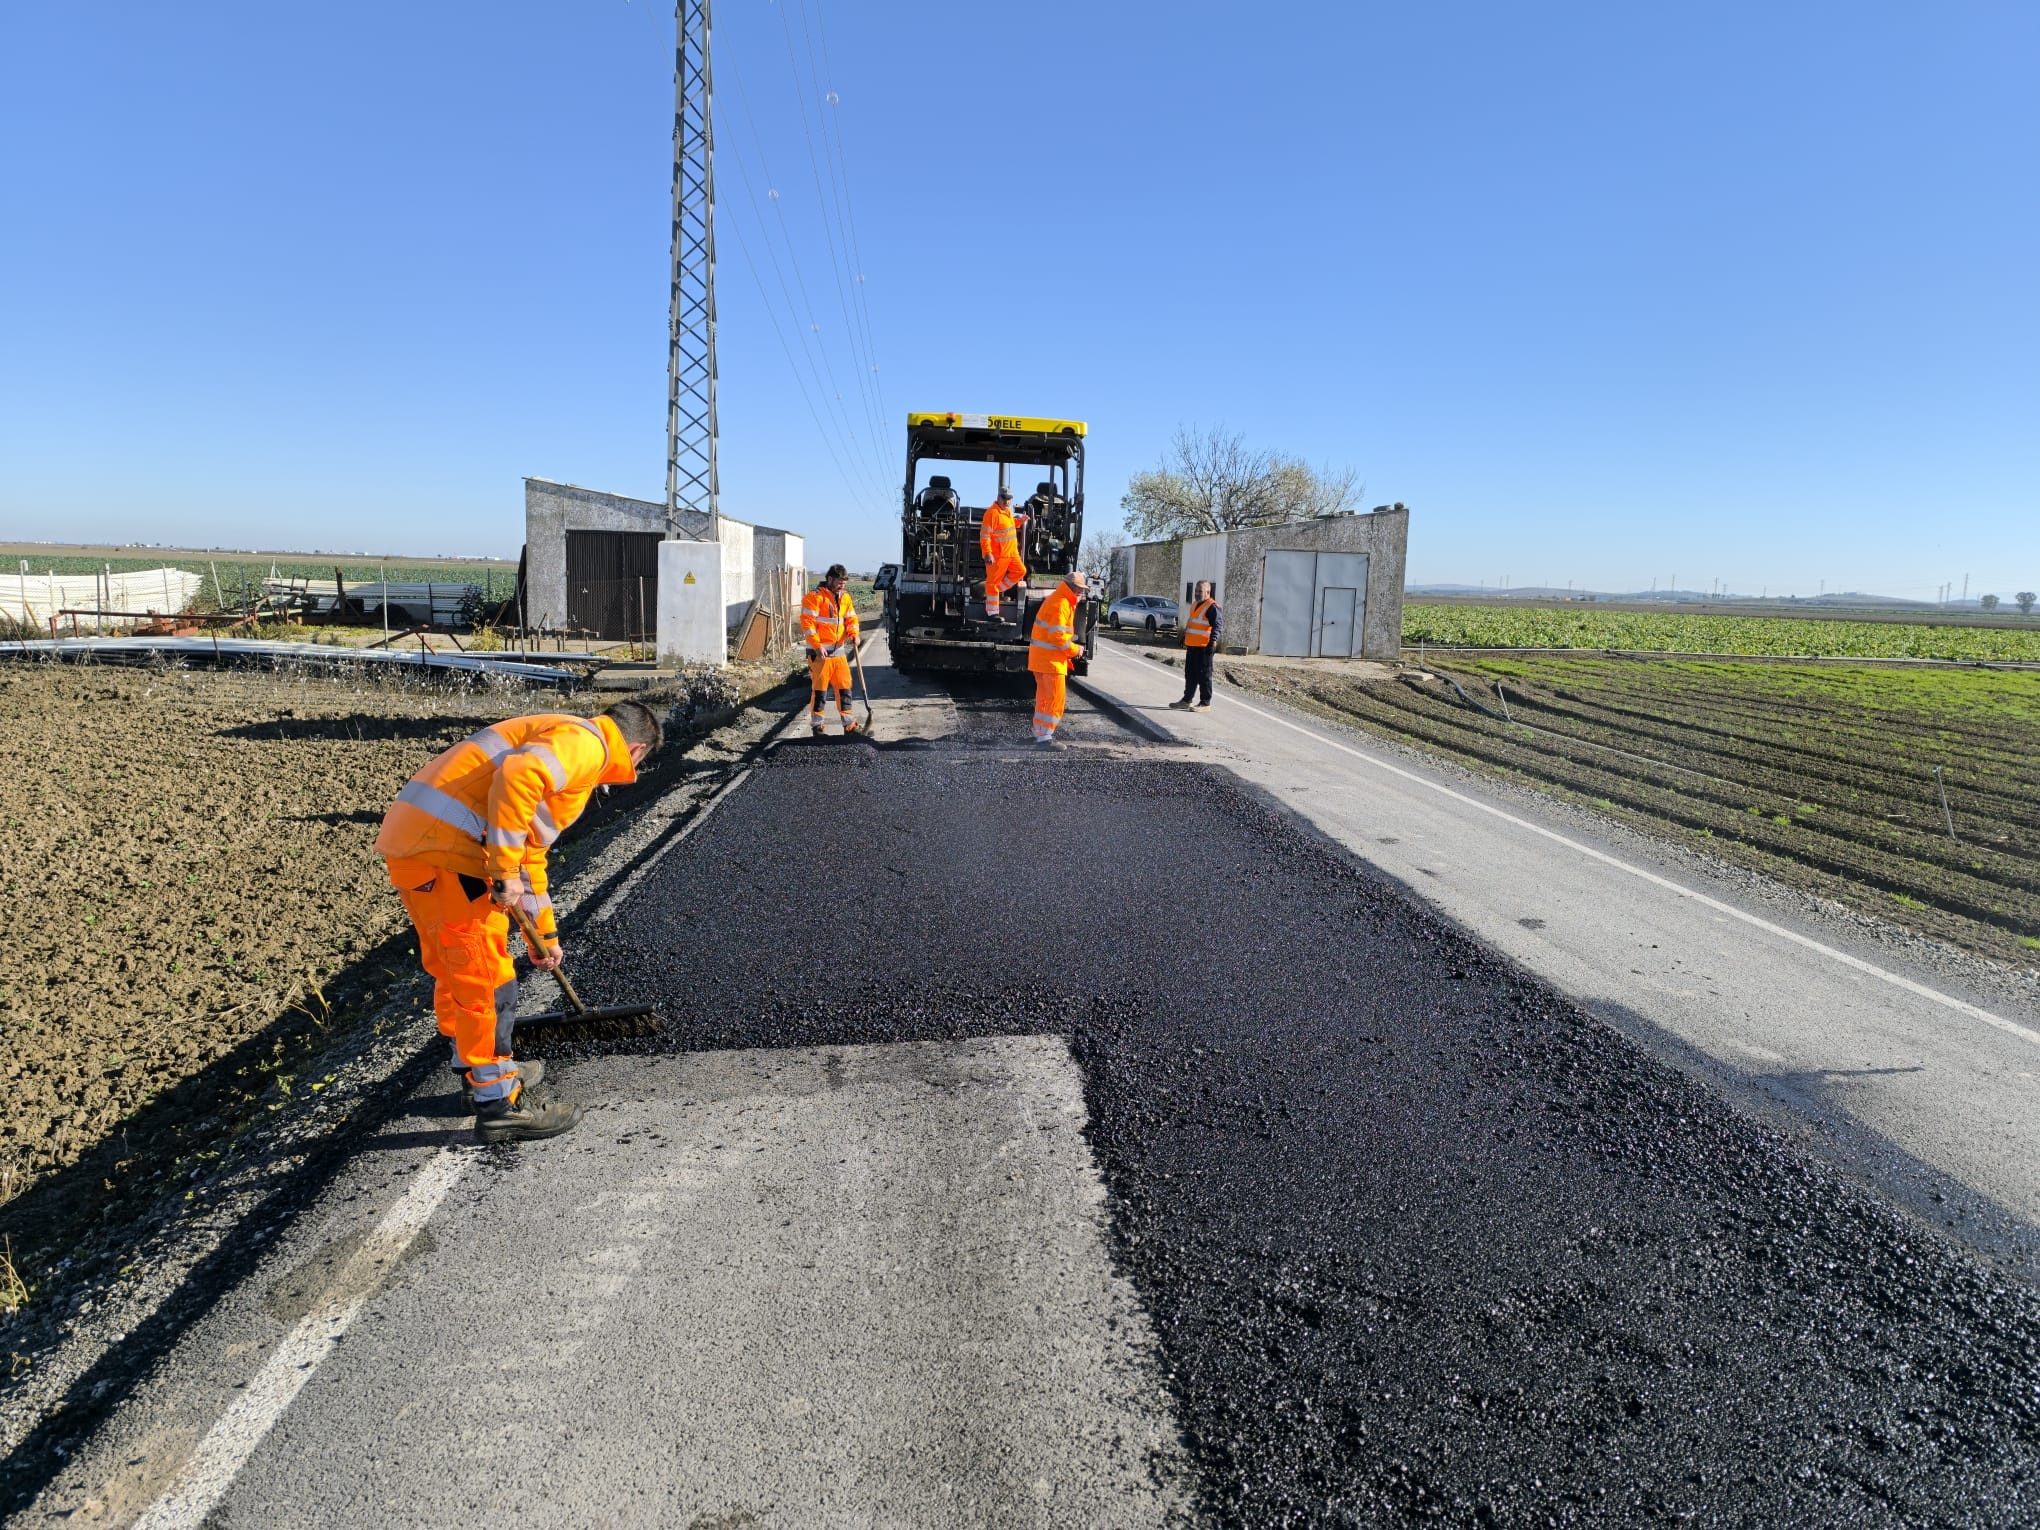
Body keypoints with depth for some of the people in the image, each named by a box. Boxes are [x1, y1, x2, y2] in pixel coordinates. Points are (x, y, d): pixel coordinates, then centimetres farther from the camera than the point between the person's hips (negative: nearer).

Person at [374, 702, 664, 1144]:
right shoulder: (585, 742, -5)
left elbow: (530, 854, 35)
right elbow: (516, 777, -26)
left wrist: (545, 932, 41)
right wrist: (505, 869, -21)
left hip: (412, 838, 11)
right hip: (443, 846, -11)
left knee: (453, 970, 23)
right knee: (486, 978, -1)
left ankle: (481, 1071, 40)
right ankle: (500, 1103, 10)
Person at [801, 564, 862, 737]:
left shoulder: (845, 598, 13)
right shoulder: (815, 596, -9)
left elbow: (851, 618, 16)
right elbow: (807, 622, -14)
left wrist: (853, 634, -5)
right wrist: (817, 645, -20)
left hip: (839, 651, 6)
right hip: (820, 652, -6)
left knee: (844, 686, 8)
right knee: (819, 688, -2)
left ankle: (848, 724, 14)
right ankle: (817, 725, 7)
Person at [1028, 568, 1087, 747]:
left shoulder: (1063, 601, 16)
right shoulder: (1060, 604, -18)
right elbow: (1057, 637, -24)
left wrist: (1071, 648, 11)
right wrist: (1075, 650, -11)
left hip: (1041, 657, 11)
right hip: (1050, 659, -11)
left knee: (1044, 696, 18)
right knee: (1056, 699, -8)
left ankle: (1039, 732, 27)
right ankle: (1045, 737, -8)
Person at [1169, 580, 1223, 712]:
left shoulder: (1212, 607, -11)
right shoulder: (1195, 605, 18)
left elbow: (1218, 626, -19)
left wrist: (1213, 641, -29)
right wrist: (1185, 638, 33)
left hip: (1204, 647, -9)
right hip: (1192, 646, 9)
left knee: (1203, 675, -4)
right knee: (1190, 675, 15)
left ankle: (1205, 703, 0)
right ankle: (1186, 700, 23)